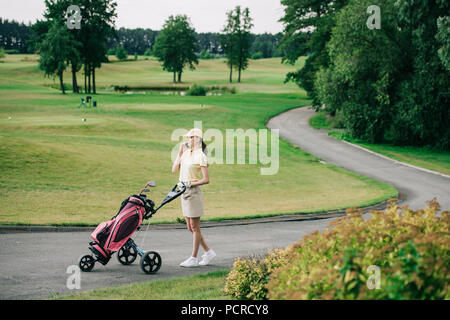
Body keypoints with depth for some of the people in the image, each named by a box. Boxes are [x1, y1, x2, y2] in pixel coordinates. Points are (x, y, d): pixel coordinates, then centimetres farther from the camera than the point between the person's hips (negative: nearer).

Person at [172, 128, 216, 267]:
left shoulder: (200, 156, -12)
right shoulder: (186, 153, 10)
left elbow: (206, 179, -15)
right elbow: (174, 170, 8)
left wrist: (190, 184, -18)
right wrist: (180, 153, 2)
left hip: (193, 192, -8)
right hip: (184, 192, 8)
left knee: (195, 227, 1)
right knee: (190, 228, 12)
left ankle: (194, 258, 8)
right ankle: (208, 252, 22)